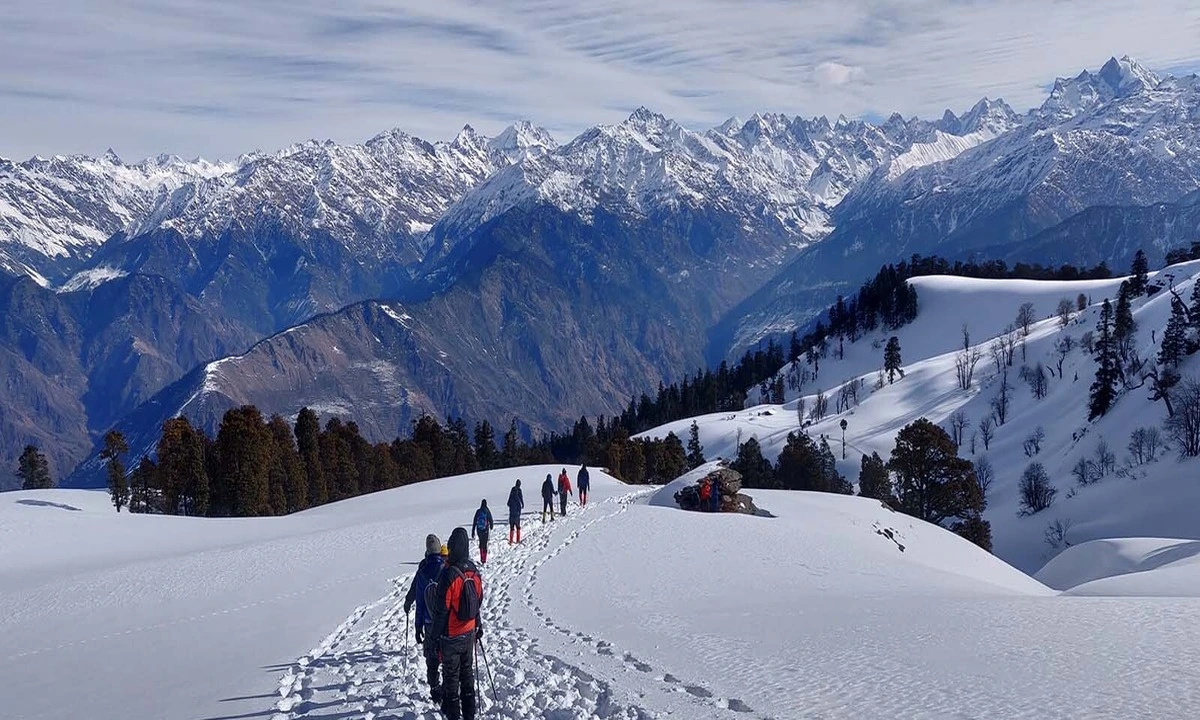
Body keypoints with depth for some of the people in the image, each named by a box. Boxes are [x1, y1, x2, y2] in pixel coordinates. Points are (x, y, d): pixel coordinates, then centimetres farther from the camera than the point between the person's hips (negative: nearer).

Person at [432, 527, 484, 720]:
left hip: (451, 636, -6)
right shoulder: (474, 571, -4)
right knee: (467, 672, 18)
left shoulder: (448, 575, -24)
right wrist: (478, 626, 20)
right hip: (469, 633, 6)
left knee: (451, 675, 8)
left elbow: (442, 610, -19)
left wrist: (437, 636, -9)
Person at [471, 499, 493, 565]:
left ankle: (481, 559, 28)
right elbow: (491, 520, 1)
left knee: (481, 543, 21)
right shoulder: (487, 511, -8)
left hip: (479, 530, 3)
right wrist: (491, 528, 23)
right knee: (485, 544, 0)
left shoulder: (478, 511, -1)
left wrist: (473, 532, 6)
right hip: (485, 530, -3)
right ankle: (484, 561, -5)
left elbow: (474, 522, 0)